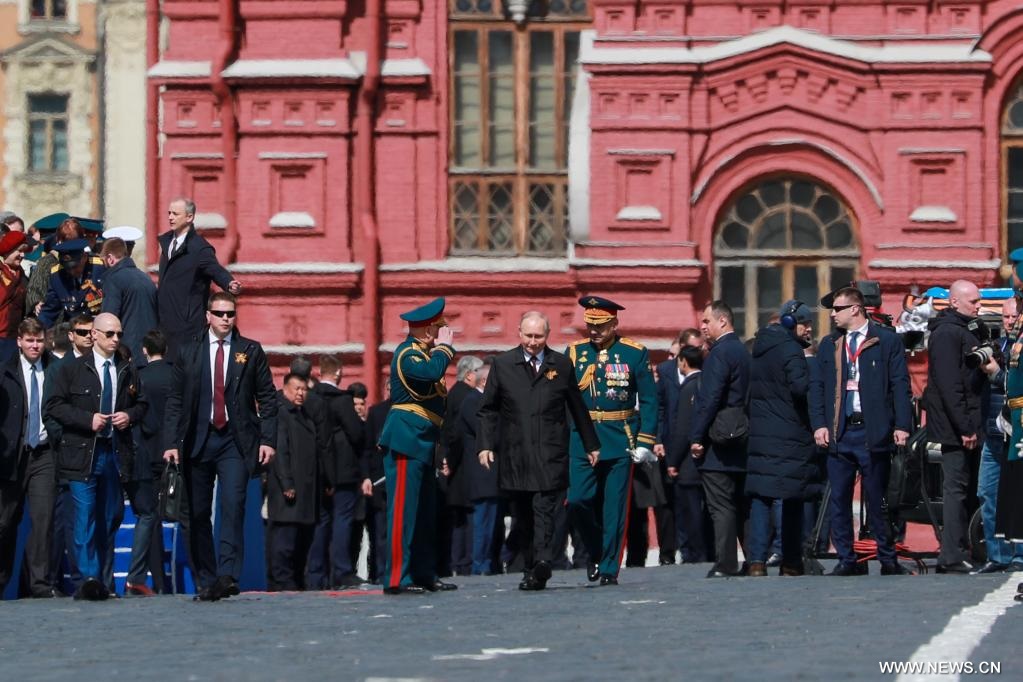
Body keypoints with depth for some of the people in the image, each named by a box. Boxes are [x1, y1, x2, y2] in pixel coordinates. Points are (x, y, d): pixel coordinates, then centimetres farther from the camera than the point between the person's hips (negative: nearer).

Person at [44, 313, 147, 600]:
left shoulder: (127, 371, 11)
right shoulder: (72, 369, 0)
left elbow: (141, 403, 19)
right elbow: (54, 405, -3)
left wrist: (130, 415, -3)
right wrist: (88, 420, -14)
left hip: (116, 452, 4)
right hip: (83, 453, -4)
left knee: (111, 517, 8)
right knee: (86, 517, -11)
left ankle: (104, 581, 17)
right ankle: (89, 579, -12)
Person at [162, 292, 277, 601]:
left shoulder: (251, 351, 7)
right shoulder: (189, 354, 9)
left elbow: (267, 398, 7)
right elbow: (175, 401, 7)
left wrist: (268, 439, -3)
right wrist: (171, 443, -3)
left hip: (236, 442, -2)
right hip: (198, 442, 2)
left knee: (232, 505, -17)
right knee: (197, 514, 3)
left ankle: (227, 575, -24)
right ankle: (205, 581, 10)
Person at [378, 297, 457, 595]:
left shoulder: (421, 352, 17)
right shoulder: (407, 353, -13)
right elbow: (433, 371, -31)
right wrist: (444, 347, -17)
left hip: (422, 444, 11)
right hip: (405, 440, -11)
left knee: (425, 511, 14)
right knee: (403, 508, -10)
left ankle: (424, 574, 21)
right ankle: (396, 578, -11)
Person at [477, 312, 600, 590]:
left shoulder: (561, 365, 7)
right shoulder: (502, 364, 8)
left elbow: (578, 408, 14)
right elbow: (489, 409, 9)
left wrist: (591, 445, 17)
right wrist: (485, 444, -2)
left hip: (550, 454, -2)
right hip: (514, 453, 2)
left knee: (544, 508, -16)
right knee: (522, 515, 5)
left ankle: (542, 562, -27)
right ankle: (530, 570, 11)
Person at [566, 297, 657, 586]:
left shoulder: (634, 353, 1)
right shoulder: (575, 353, 6)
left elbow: (648, 401, 1)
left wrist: (645, 442, -6)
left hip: (621, 441, -2)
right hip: (582, 440, 2)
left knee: (615, 507, -1)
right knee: (578, 501, -7)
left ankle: (609, 567, 8)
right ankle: (596, 553, 17)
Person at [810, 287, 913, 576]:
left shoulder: (887, 341, 2)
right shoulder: (828, 345, 13)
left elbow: (900, 385, -1)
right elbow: (817, 386, 12)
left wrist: (902, 425, -9)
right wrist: (819, 424, -1)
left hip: (873, 431, -4)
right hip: (839, 432, 4)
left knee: (878, 498, 1)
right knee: (838, 500, 2)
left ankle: (888, 559, 9)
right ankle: (846, 560, 8)